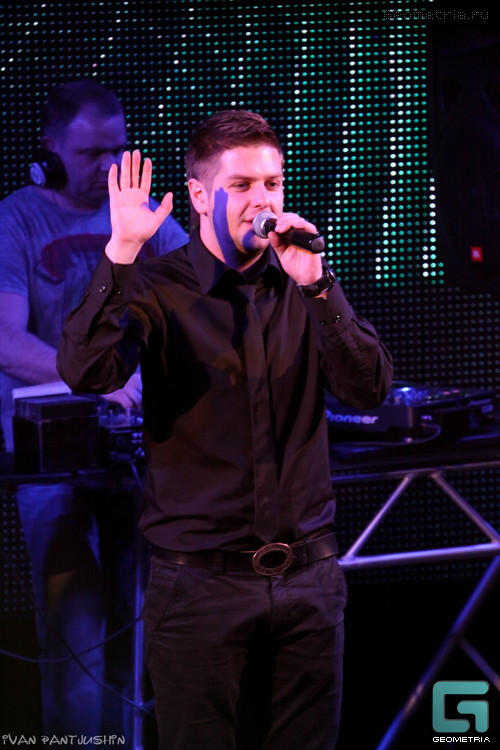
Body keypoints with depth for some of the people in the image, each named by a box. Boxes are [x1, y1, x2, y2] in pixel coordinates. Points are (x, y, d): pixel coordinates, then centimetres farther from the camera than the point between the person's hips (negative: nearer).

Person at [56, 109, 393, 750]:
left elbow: (369, 389, -3)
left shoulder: (304, 286, 9)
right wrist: (122, 251, -24)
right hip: (201, 582, -3)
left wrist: (317, 286, -14)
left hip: (308, 577, 3)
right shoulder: (159, 289, -2)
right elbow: (86, 372, -19)